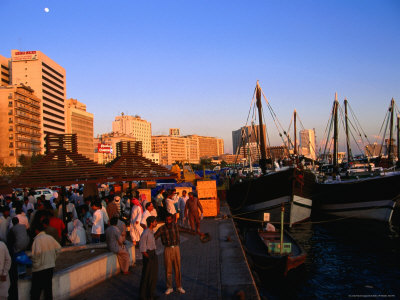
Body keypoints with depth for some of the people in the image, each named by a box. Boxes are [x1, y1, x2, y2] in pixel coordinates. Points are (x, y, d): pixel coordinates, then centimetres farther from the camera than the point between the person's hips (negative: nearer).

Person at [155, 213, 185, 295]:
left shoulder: (176, 226, -4)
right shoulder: (162, 229, -7)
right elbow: (154, 237, -8)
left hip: (176, 249, 1)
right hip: (167, 249, -1)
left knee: (177, 269, 8)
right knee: (168, 269, 6)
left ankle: (179, 287, 22)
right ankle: (169, 288, 21)